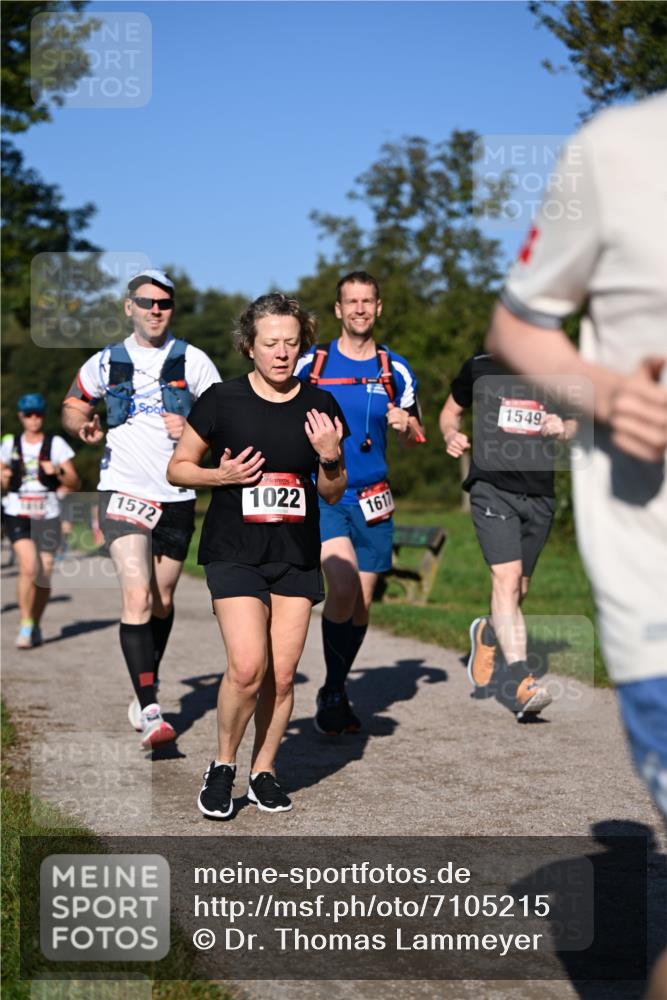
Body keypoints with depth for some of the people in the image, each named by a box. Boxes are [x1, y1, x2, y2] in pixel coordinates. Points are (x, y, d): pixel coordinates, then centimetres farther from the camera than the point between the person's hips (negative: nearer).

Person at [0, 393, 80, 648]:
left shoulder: (56, 444, 1)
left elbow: (75, 483, -1)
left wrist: (58, 472, -20)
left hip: (48, 516, 0)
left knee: (44, 576, 2)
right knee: (28, 567, -20)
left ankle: (36, 626, 22)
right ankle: (25, 625, -10)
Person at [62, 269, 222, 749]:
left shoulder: (194, 361, 2)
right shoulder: (105, 362, 4)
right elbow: (72, 405, 19)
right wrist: (83, 426, -3)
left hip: (178, 495, 2)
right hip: (124, 490, -2)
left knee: (163, 599, 13)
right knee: (138, 596, -17)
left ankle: (146, 687, 35)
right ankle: (150, 711, -19)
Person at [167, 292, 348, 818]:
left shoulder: (320, 406, 2)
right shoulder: (222, 399, -5)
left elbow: (333, 494, 10)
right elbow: (178, 468, 4)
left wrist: (330, 457, -11)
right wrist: (220, 475, -14)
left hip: (297, 557, 3)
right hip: (235, 552, -3)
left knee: (283, 674, 4)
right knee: (247, 667, -16)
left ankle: (263, 771, 22)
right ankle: (223, 765, 7)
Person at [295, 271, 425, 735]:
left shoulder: (396, 370, 6)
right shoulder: (311, 363, 0)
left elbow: (417, 438, 11)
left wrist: (406, 426, -9)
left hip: (372, 500, 3)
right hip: (320, 495, -3)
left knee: (361, 603, 7)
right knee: (343, 585, -22)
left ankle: (337, 689, 28)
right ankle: (332, 692, -4)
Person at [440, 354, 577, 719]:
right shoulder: (479, 367, 4)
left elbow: (573, 424, 19)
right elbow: (450, 410, 17)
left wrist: (562, 429, -4)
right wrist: (452, 435, -5)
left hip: (539, 495, 3)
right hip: (491, 487, -3)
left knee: (518, 590, 10)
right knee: (507, 575, -20)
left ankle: (487, 634, 42)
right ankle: (518, 678, -24)